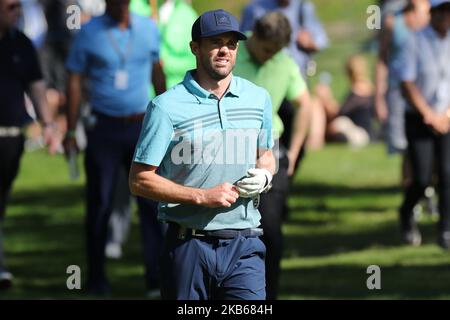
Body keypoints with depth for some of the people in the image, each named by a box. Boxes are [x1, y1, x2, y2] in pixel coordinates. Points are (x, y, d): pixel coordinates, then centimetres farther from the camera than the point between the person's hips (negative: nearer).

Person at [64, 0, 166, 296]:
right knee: (99, 204, 4)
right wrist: (71, 131, -4)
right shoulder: (89, 33, -2)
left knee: (152, 200, -5)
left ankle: (158, 275, -3)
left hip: (142, 127, 2)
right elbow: (75, 81, 0)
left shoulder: (148, 29, 5)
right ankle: (97, 277, 15)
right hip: (104, 129, -1)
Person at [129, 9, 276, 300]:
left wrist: (264, 176, 0)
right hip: (189, 245, -3)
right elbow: (140, 180, -7)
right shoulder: (167, 107, -6)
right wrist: (202, 196, -15)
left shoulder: (259, 99, 9)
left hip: (244, 245, 3)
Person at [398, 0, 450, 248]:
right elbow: (407, 85, -8)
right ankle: (406, 216, 24)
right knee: (422, 179, -6)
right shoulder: (415, 43, -8)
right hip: (419, 119, -2)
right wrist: (430, 116, -11)